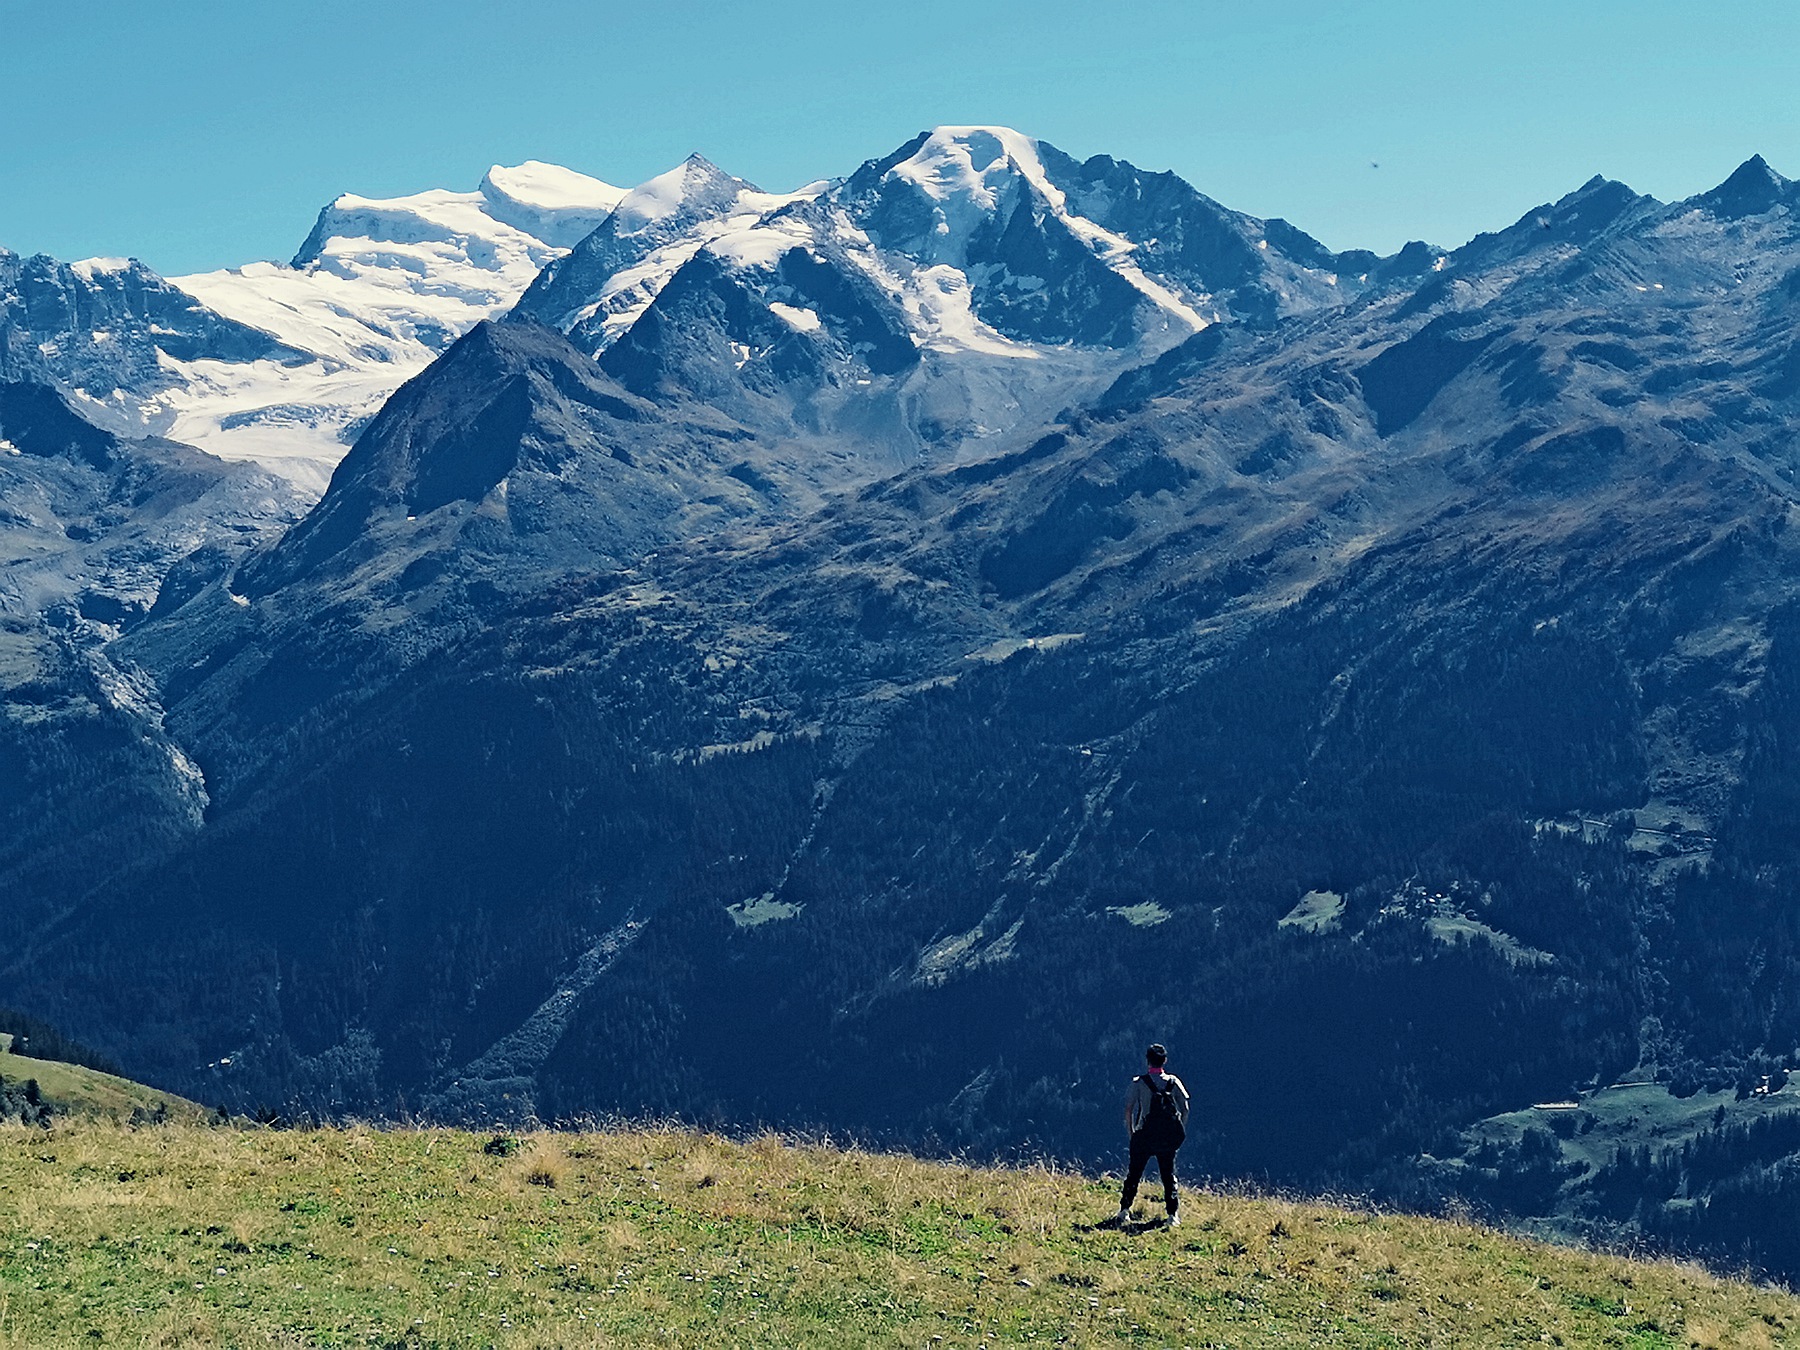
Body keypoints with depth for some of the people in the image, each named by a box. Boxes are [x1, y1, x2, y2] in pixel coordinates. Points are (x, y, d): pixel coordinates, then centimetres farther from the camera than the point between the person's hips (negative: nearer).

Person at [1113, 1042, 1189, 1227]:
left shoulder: (1139, 1082, -2)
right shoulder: (1173, 1082, 4)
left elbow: (1128, 1109, -7)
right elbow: (1185, 1109, 2)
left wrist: (1131, 1132, 4)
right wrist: (1180, 1132, 11)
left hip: (1145, 1135, -2)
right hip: (1169, 1136, 2)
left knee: (1134, 1173, 10)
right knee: (1168, 1174, 10)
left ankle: (1125, 1209, 5)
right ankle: (1173, 1214, 0)